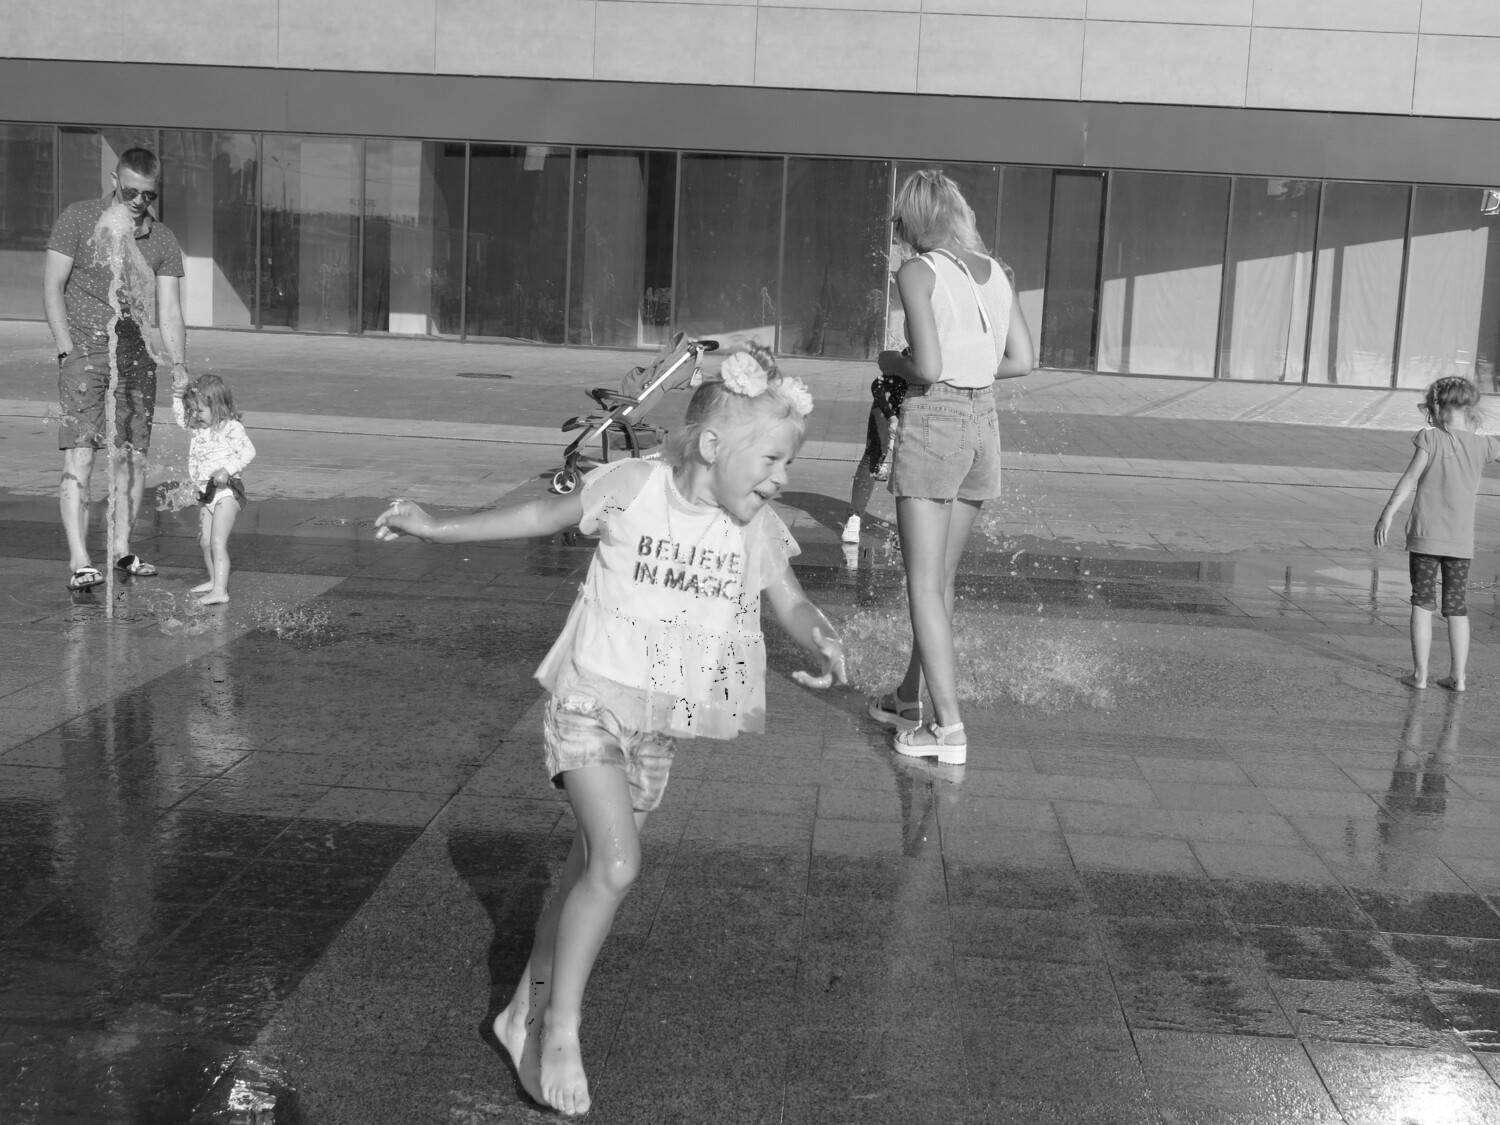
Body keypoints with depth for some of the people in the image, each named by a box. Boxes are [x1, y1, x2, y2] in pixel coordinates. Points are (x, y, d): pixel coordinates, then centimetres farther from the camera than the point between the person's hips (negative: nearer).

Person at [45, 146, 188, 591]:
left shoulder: (164, 242, 7)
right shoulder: (78, 220, -2)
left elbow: (169, 311, 5)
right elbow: (52, 287, -2)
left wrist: (179, 365, -7)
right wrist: (68, 351, -10)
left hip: (135, 355, 4)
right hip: (85, 352, -4)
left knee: (133, 455, 5)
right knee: (79, 458, -12)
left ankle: (121, 549, 18)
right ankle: (79, 562, -15)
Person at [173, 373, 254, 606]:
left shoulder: (231, 427, -14)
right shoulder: (199, 427, 10)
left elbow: (248, 452, -18)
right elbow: (181, 418, 26)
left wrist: (227, 470, -28)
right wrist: (178, 397, 9)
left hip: (226, 492, -9)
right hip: (206, 493, 9)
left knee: (218, 542, -17)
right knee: (205, 541, 16)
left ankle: (220, 591, -22)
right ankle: (215, 580, 34)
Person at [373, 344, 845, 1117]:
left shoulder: (757, 529, -2)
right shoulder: (631, 488, -11)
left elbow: (789, 603, 3)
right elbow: (543, 516, 1)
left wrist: (822, 639, -20)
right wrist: (437, 528, 4)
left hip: (660, 729, 5)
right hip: (590, 703, -5)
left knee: (589, 871, 14)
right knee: (616, 865, -19)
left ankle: (524, 1016, 30)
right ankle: (561, 1029, -3)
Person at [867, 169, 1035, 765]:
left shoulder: (918, 272, -9)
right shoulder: (994, 271, 9)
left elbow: (928, 367, -18)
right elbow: (1023, 359, 8)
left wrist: (892, 362, 2)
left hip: (932, 422, -7)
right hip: (983, 422, 7)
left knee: (924, 584, -3)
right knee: (942, 579, 17)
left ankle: (948, 727, -7)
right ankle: (909, 698, 31)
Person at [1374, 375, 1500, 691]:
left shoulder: (1430, 438, -7)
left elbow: (1410, 478, -12)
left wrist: (1387, 514, -11)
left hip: (1426, 535, -3)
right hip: (1461, 541, 3)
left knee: (1422, 604, 4)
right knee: (1456, 607, 11)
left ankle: (1419, 674, 3)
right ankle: (1457, 676, 12)